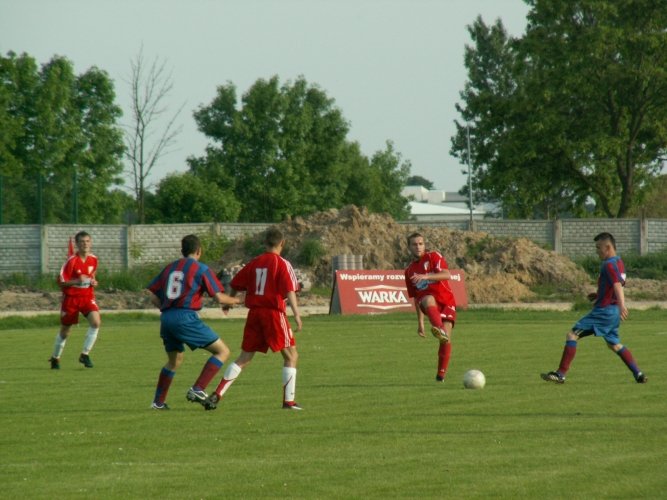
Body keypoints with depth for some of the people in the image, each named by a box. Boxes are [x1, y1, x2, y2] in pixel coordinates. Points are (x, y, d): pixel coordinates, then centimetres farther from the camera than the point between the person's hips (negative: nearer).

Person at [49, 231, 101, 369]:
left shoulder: (93, 259, 1)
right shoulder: (71, 261, -16)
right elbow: (61, 282, -15)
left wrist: (93, 282, -1)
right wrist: (77, 281, -28)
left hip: (88, 297, 4)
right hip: (71, 297, -4)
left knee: (96, 322, -21)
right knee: (65, 331, 8)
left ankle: (85, 354, -10)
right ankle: (55, 358, 31)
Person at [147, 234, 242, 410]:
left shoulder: (170, 268, 17)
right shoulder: (201, 269, 1)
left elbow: (154, 297, 14)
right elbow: (219, 298, -3)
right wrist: (236, 300, 16)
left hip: (166, 317, 7)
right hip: (185, 317, -7)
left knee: (174, 360, 26)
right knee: (222, 351, -1)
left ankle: (158, 401, 27)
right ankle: (198, 389, -11)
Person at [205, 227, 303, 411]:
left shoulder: (254, 263, 10)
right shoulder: (282, 264, -5)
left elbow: (235, 285, 17)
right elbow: (290, 291, -16)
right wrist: (296, 314, -20)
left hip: (254, 313, 5)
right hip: (274, 313, -5)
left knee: (244, 358, 11)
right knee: (291, 355, 5)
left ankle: (217, 394, 3)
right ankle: (288, 401, -2)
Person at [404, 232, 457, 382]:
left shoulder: (433, 257, 5)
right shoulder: (409, 271, 17)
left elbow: (447, 275, -12)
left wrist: (426, 276, -27)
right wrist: (420, 321, 18)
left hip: (446, 302, -1)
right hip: (429, 303, 1)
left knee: (446, 338, -16)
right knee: (428, 299, -38)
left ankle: (441, 374, 0)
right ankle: (438, 329, -68)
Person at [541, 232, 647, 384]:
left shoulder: (609, 264, -15)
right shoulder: (619, 262, 14)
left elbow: (617, 285, -30)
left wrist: (622, 305, -44)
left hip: (604, 311, -10)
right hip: (613, 311, 10)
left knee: (572, 335, -7)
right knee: (614, 344, 23)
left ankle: (561, 374, -10)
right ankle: (638, 374, 17)